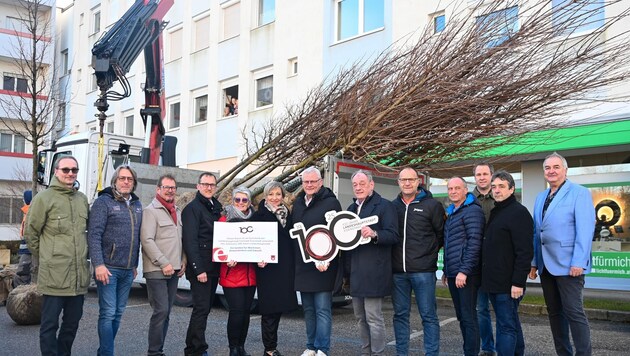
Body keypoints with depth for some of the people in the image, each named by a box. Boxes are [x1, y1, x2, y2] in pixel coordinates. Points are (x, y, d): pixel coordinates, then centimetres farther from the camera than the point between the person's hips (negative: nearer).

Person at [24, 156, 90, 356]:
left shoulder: (82, 199, 11)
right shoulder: (44, 198, -4)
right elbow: (31, 233, -1)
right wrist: (44, 260, 4)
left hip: (79, 275, 5)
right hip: (54, 274, -5)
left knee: (73, 321, 15)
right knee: (50, 323, 2)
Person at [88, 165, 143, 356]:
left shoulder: (137, 205, 13)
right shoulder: (104, 202, -6)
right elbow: (94, 234, -14)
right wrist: (98, 264, -20)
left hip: (128, 270, 6)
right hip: (108, 268, -6)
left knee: (118, 313, 12)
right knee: (108, 313, -4)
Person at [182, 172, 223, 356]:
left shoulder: (216, 207, 16)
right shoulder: (192, 208, -7)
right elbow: (190, 241, -14)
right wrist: (198, 269, -19)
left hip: (213, 268, 8)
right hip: (200, 269, -7)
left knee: (205, 308, 11)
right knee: (201, 308, -7)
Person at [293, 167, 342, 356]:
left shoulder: (331, 202, -7)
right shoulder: (297, 203, 14)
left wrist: (327, 260, -20)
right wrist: (295, 260, 12)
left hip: (322, 265, -6)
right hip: (302, 266, 6)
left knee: (322, 309, -4)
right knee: (308, 309, 13)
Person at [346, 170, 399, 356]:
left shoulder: (384, 206, -5)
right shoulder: (351, 208, 18)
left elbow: (393, 236, -12)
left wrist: (374, 234, -29)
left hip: (373, 271, -8)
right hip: (355, 271, 8)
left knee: (373, 317, -5)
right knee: (360, 316, 14)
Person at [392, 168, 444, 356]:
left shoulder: (432, 205, -1)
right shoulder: (393, 206, 10)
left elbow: (442, 234, 5)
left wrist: (429, 252, 5)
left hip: (423, 270, -4)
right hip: (398, 271, 4)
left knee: (428, 315, 2)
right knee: (400, 314, 11)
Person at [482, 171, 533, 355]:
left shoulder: (519, 212, -12)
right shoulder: (495, 212, 16)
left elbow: (525, 252, -19)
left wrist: (518, 282, -22)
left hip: (508, 285, -9)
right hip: (493, 283, 9)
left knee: (506, 327, -5)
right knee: (511, 324, 18)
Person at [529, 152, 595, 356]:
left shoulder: (579, 193, -6)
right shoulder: (541, 197, 15)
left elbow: (585, 230, -14)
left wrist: (578, 262, -20)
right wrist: (534, 262, 11)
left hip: (568, 265, -7)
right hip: (546, 265, 7)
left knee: (574, 312, -4)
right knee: (554, 312, 12)